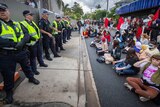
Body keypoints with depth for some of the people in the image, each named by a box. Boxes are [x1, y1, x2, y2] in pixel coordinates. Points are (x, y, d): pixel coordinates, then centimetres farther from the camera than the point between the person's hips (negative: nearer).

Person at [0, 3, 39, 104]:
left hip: (21, 51, 4)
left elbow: (26, 35, 2)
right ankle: (9, 92, 30)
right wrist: (13, 44, -26)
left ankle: (31, 78, 50)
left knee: (27, 66, 22)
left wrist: (22, 42, -17)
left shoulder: (17, 24, 10)